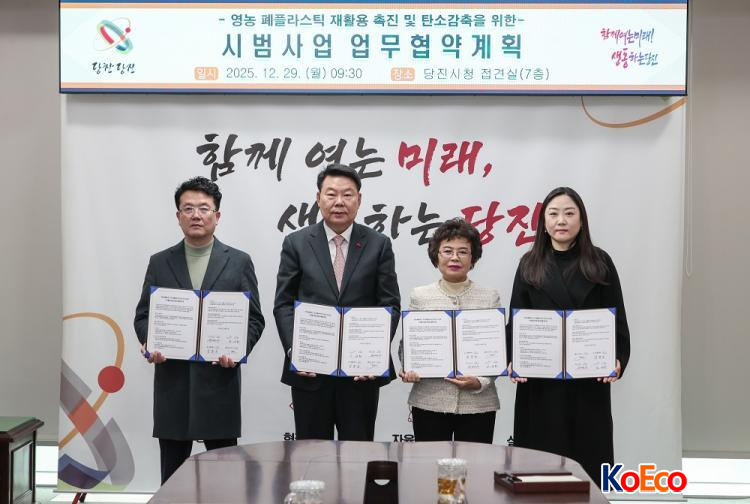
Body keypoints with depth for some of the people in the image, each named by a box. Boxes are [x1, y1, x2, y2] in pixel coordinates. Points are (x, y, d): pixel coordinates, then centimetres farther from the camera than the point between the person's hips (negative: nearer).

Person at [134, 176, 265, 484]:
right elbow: (143, 315, 9)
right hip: (172, 381, 2)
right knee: (172, 473, 9)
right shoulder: (160, 263, 9)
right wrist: (149, 344, -11)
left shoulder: (239, 262, 4)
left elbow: (254, 318, 3)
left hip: (219, 380, -1)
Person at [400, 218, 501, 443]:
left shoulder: (490, 297, 5)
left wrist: (480, 382, -11)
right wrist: (409, 370, -10)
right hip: (429, 402, 0)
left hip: (478, 404, 0)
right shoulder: (420, 296, 6)